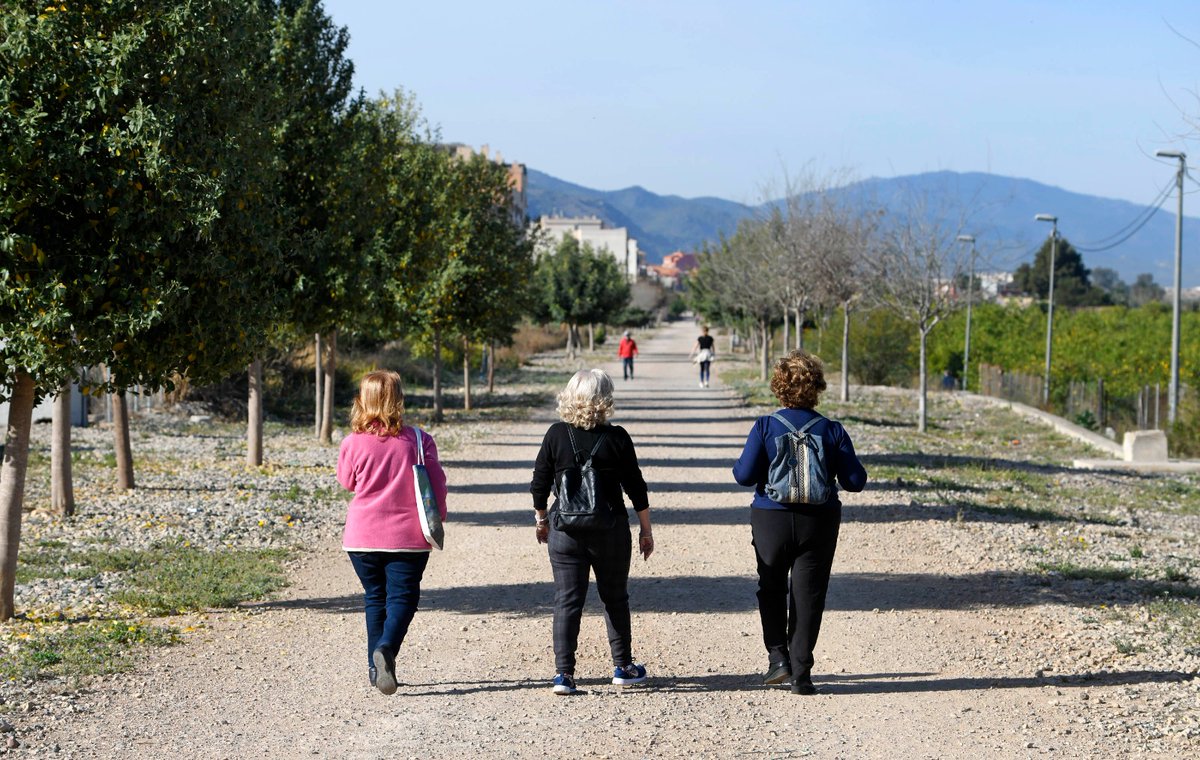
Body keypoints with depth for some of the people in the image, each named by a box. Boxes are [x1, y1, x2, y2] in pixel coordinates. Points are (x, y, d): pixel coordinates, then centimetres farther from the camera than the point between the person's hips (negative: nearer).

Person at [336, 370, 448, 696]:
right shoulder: (418, 440, -6)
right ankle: (386, 648, -24)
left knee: (375, 598, 14)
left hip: (362, 537, 1)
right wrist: (437, 521, 12)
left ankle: (376, 668, 12)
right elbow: (437, 483, -2)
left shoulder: (353, 443, -6)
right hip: (408, 535, -1)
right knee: (402, 597, 2)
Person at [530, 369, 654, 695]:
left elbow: (539, 484, 2)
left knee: (566, 600, 4)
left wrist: (541, 519, 19)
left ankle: (564, 673, -3)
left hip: (565, 530, 1)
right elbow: (636, 488, -2)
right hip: (610, 530, -1)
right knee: (615, 598, 14)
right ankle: (623, 667, 22)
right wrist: (646, 531, 8)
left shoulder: (556, 435, -4)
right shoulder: (616, 438, -7)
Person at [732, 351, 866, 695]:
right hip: (818, 522, 0)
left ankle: (778, 657, 7)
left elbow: (745, 475, -13)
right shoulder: (832, 431, -6)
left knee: (771, 589, 18)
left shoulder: (765, 427, -9)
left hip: (771, 520, 0)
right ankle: (800, 673, 4)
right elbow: (855, 481, -5)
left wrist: (738, 466, 9)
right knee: (807, 596, 6)